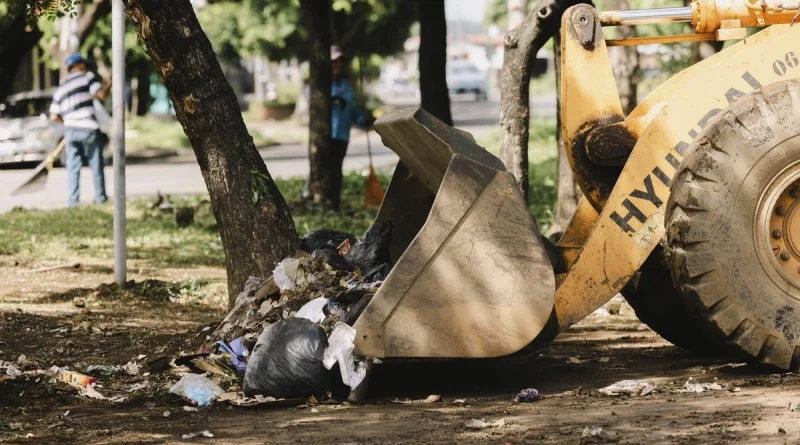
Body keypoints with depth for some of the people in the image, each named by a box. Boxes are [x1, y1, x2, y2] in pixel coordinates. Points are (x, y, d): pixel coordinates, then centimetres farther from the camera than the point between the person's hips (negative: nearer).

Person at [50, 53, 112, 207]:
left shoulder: (61, 88, 16)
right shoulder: (87, 77, 1)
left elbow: (54, 116, 13)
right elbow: (101, 94, -12)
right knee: (96, 165, 6)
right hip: (89, 129, -4)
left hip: (71, 131, 4)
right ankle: (100, 197, 8)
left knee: (73, 167, 6)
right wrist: (109, 84, 6)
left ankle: (72, 200, 0)